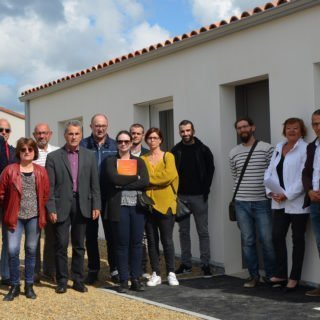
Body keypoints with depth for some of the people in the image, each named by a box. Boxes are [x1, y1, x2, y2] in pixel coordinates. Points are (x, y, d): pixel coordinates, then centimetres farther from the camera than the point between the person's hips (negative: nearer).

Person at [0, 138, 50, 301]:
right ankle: (14, 286, 8)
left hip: (34, 217, 2)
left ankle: (29, 285, 19)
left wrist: (40, 210, 6)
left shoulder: (41, 171, 2)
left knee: (31, 250, 8)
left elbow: (46, 194, 8)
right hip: (15, 216, -1)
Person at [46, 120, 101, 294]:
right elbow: (49, 186, -3)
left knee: (79, 246, 9)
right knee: (61, 245, 2)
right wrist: (51, 209, -9)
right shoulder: (53, 157, 0)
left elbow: (94, 183, 7)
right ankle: (61, 281, 13)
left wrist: (96, 205, 0)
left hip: (82, 205, 2)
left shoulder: (89, 156, 7)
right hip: (62, 206, -2)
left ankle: (78, 280, 18)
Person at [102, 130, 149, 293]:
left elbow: (145, 182, -4)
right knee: (122, 243, -1)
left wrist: (123, 184, -9)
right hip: (119, 206, -2)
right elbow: (114, 179, -11)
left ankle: (136, 279, 10)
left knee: (136, 243, 2)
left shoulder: (139, 161, 13)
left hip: (137, 206, 2)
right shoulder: (110, 161, 8)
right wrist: (135, 177, -6)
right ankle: (123, 280, 7)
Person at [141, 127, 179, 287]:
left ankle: (171, 273, 12)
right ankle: (155, 274, 14)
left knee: (167, 239, 0)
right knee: (151, 240, 6)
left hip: (165, 203, -3)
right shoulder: (143, 159, 11)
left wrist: (148, 179, -10)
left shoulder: (168, 156, 2)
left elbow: (169, 175, -14)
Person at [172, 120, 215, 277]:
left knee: (203, 231, 1)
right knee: (183, 231, 8)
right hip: (181, 196, 2)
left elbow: (210, 170, 0)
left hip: (199, 196, -2)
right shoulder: (175, 151, 5)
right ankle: (186, 264, 16)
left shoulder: (203, 150, 0)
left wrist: (205, 190, -8)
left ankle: (205, 264, 7)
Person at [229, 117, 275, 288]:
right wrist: (240, 195, 13)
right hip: (241, 203, 3)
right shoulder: (233, 153, 10)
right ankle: (254, 275, 15)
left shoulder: (267, 149, -1)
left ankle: (271, 275, 13)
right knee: (248, 241, 6)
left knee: (267, 240, -1)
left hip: (262, 202, -3)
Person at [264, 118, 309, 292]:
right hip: (279, 203, 6)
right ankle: (281, 274, 17)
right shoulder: (278, 147, 13)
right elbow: (269, 172, 10)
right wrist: (271, 192, -4)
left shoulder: (305, 149, -8)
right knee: (277, 236, 4)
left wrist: (287, 195, -18)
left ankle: (294, 278, 14)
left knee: (297, 239, 6)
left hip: (297, 202, -5)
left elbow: (303, 177, -15)